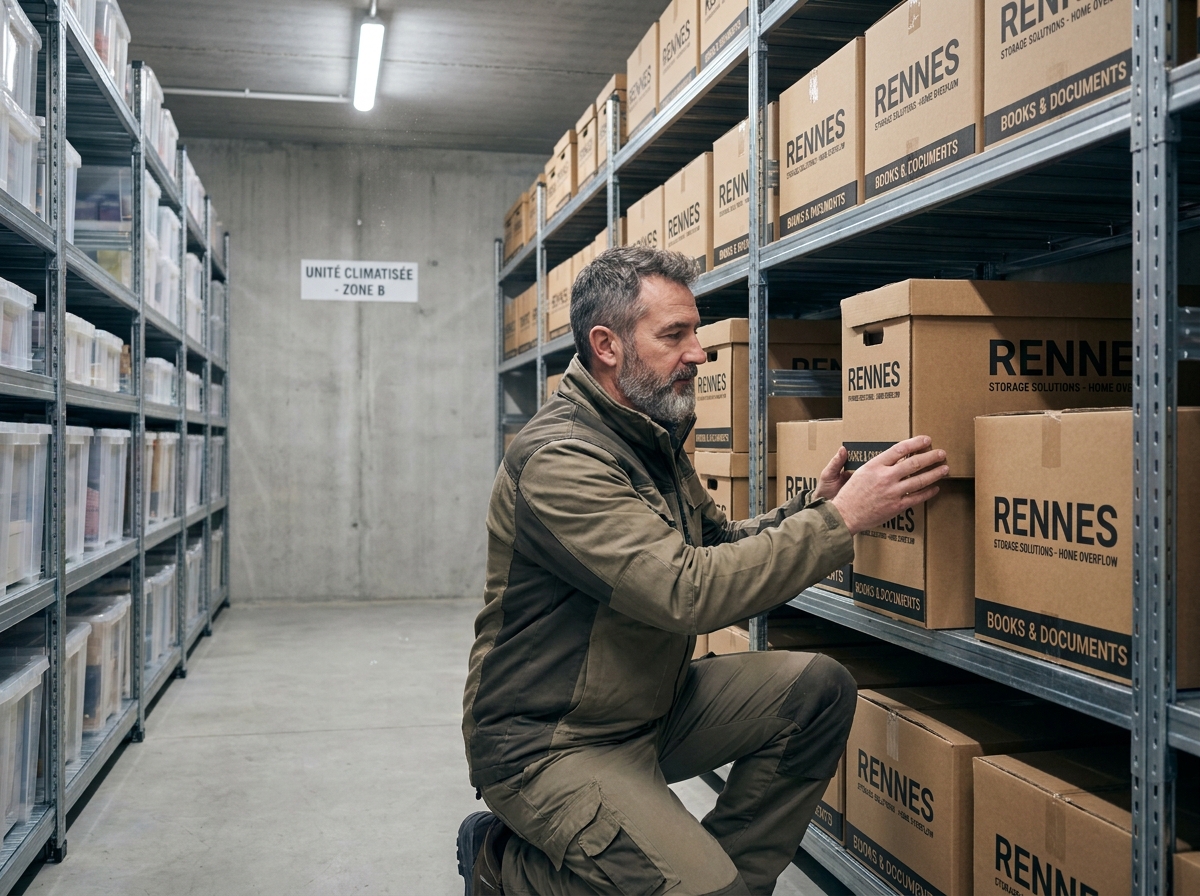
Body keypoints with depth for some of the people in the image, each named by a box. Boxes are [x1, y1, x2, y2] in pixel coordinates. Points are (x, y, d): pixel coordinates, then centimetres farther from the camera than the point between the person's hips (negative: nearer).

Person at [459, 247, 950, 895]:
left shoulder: (652, 438, 9)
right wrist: (840, 519, -28)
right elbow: (689, 590, -32)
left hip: (651, 706, 9)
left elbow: (717, 543, 15)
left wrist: (811, 506, -3)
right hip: (548, 742, -9)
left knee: (819, 690, -6)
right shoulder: (560, 458, -24)